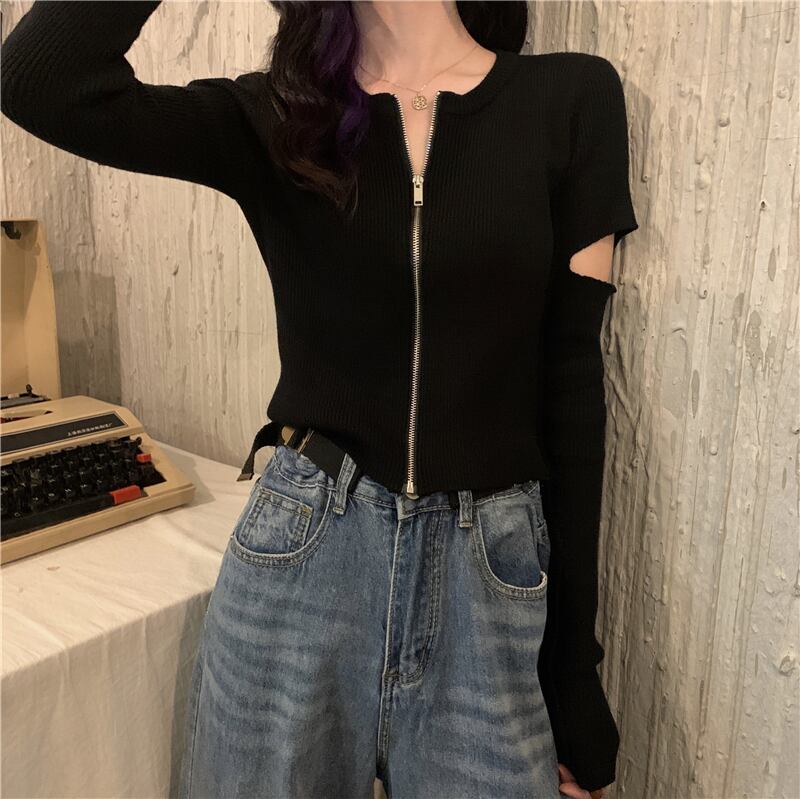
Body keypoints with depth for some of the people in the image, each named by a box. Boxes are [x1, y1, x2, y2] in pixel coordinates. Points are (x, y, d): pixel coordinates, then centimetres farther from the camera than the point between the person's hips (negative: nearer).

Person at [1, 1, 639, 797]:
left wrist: (576, 660, 1)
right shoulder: (273, 117, 2)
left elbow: (571, 385, -1)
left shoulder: (571, 100, 1)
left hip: (491, 582, 0)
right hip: (296, 562, 1)